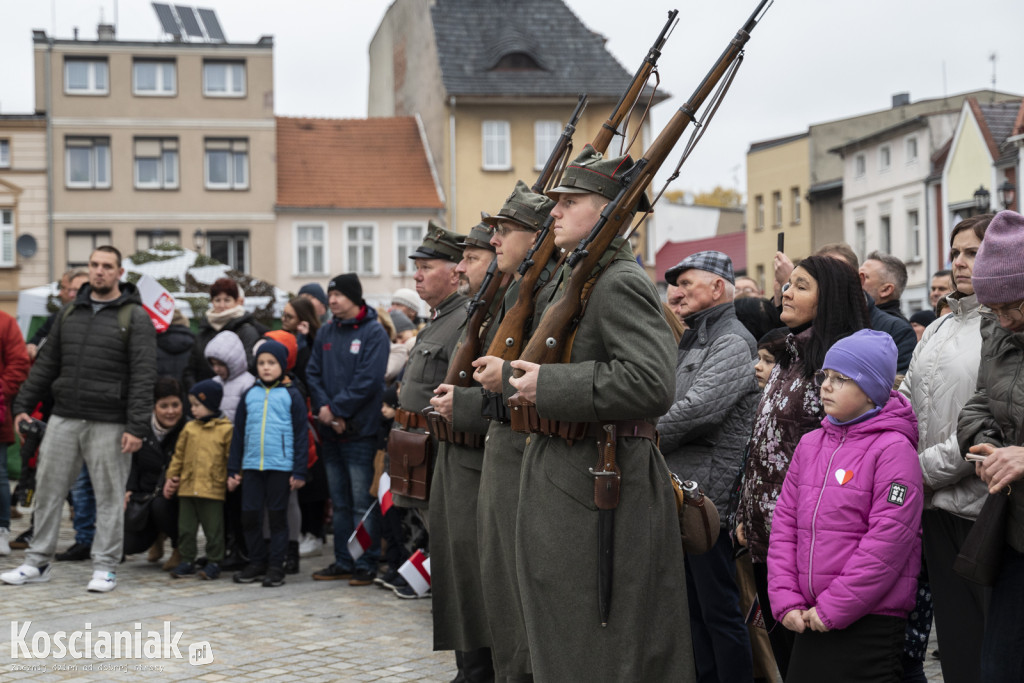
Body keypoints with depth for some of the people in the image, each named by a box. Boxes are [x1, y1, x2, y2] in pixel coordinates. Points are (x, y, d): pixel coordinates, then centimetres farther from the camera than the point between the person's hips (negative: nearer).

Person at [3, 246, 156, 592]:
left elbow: (144, 374, -9)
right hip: (63, 418, 5)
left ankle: (105, 566, 12)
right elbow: (46, 363, 18)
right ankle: (38, 562, 18)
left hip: (108, 423, -5)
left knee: (110, 496, 2)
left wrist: (136, 426, -16)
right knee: (48, 489, 7)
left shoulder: (135, 317, -3)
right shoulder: (70, 313, 13)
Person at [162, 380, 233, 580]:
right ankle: (186, 561, 19)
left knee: (213, 529, 3)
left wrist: (232, 478, -9)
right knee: (186, 528, 9)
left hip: (213, 489, -5)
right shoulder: (189, 428, 9)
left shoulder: (226, 429, -4)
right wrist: (171, 477, 12)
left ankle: (214, 563, 13)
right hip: (187, 488, 5)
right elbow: (179, 455, 14)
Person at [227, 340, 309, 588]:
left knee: (278, 516, 3)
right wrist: (233, 469, 10)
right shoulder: (250, 395, 10)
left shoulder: (290, 395, 1)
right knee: (250, 515, 3)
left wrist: (299, 472, -5)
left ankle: (276, 566, 9)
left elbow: (301, 434, 0)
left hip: (280, 466, -3)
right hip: (252, 465, 3)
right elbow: (238, 434, 14)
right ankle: (257, 562, 17)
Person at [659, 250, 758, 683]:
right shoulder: (690, 342, 20)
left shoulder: (732, 342, -11)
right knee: (693, 606, 15)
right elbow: (667, 403, 22)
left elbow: (698, 409, -23)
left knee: (719, 610, -3)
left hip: (708, 496, -9)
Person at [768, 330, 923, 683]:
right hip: (807, 623, 6)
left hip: (870, 623, -6)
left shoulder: (894, 449, -8)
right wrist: (785, 600, 0)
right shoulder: (810, 445, 12)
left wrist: (833, 608, -14)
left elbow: (888, 540, -15)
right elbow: (784, 524, 10)